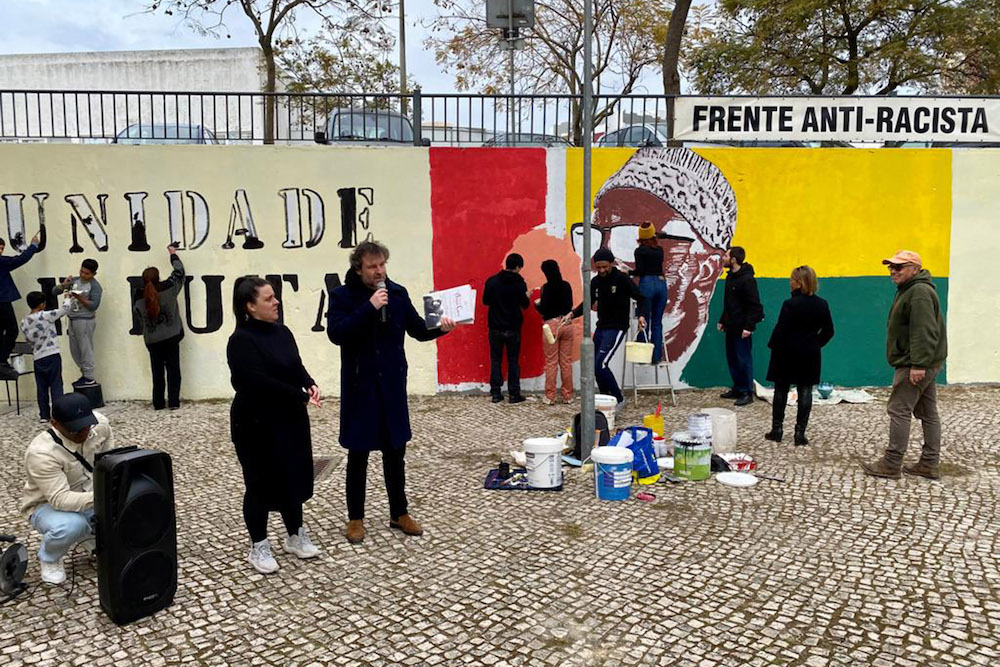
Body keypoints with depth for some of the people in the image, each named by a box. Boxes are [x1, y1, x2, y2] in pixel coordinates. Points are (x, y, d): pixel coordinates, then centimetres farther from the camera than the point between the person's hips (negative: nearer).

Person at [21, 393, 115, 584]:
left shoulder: (99, 422, -17)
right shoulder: (41, 453, -33)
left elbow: (110, 455, 5)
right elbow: (60, 499, -37)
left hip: (91, 494, 5)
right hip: (49, 505, -5)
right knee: (71, 525, -37)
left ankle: (93, 534, 12)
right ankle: (49, 558, -1)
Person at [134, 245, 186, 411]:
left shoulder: (139, 297, -7)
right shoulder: (168, 288, -11)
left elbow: (139, 315, 8)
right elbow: (179, 271, 4)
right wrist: (173, 254, 18)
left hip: (152, 340, 1)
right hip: (171, 337, -1)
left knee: (157, 371, 11)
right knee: (173, 369, 6)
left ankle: (158, 403, 15)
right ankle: (173, 401, 5)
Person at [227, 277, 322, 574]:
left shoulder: (282, 332, 5)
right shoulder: (241, 341, -17)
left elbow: (297, 366, 11)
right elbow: (260, 383, -25)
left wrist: (310, 384, -11)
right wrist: (301, 396, -20)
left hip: (290, 419, 7)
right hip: (257, 425, -7)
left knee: (295, 477, 15)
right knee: (261, 484, 6)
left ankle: (296, 536, 32)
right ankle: (258, 547, 23)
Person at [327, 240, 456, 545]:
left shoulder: (397, 293, 1)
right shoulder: (342, 296, -6)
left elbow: (417, 330, 7)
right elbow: (335, 333, -20)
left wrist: (440, 328, -13)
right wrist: (369, 307, -25)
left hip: (393, 385, 3)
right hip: (359, 386, -3)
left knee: (395, 452, 13)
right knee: (358, 454, 8)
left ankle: (399, 513, 27)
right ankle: (355, 518, 24)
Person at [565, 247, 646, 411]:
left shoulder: (622, 279, -11)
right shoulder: (595, 281, 7)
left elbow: (640, 298, -8)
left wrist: (641, 315, -26)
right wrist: (572, 314, 1)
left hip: (617, 328, -7)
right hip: (600, 328, 7)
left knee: (600, 364, -17)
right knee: (595, 366, 7)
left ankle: (618, 399, -2)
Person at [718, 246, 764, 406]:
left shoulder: (747, 279, -16)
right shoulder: (730, 276, 12)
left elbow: (755, 306, -18)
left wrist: (749, 326, -21)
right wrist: (723, 321, 19)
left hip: (742, 329, -9)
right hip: (731, 327, 9)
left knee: (744, 360, -3)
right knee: (732, 359, 14)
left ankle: (747, 393, 5)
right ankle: (737, 389, 25)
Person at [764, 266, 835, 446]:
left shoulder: (790, 304, -16)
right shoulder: (822, 305, 0)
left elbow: (780, 330, -15)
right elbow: (828, 331, 6)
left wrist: (773, 347, -2)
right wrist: (816, 343, 14)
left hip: (787, 355, -4)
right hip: (810, 356, 4)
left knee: (781, 391, 9)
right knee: (805, 393, 7)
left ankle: (777, 429, 16)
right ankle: (800, 433, 8)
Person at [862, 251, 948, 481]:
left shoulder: (919, 292, -17)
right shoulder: (910, 290, 18)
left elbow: (924, 332, -25)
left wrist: (918, 364, -28)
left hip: (914, 365, -11)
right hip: (923, 363, 11)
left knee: (899, 410, -7)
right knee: (928, 412, 12)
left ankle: (891, 464, -3)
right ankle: (929, 464, 18)